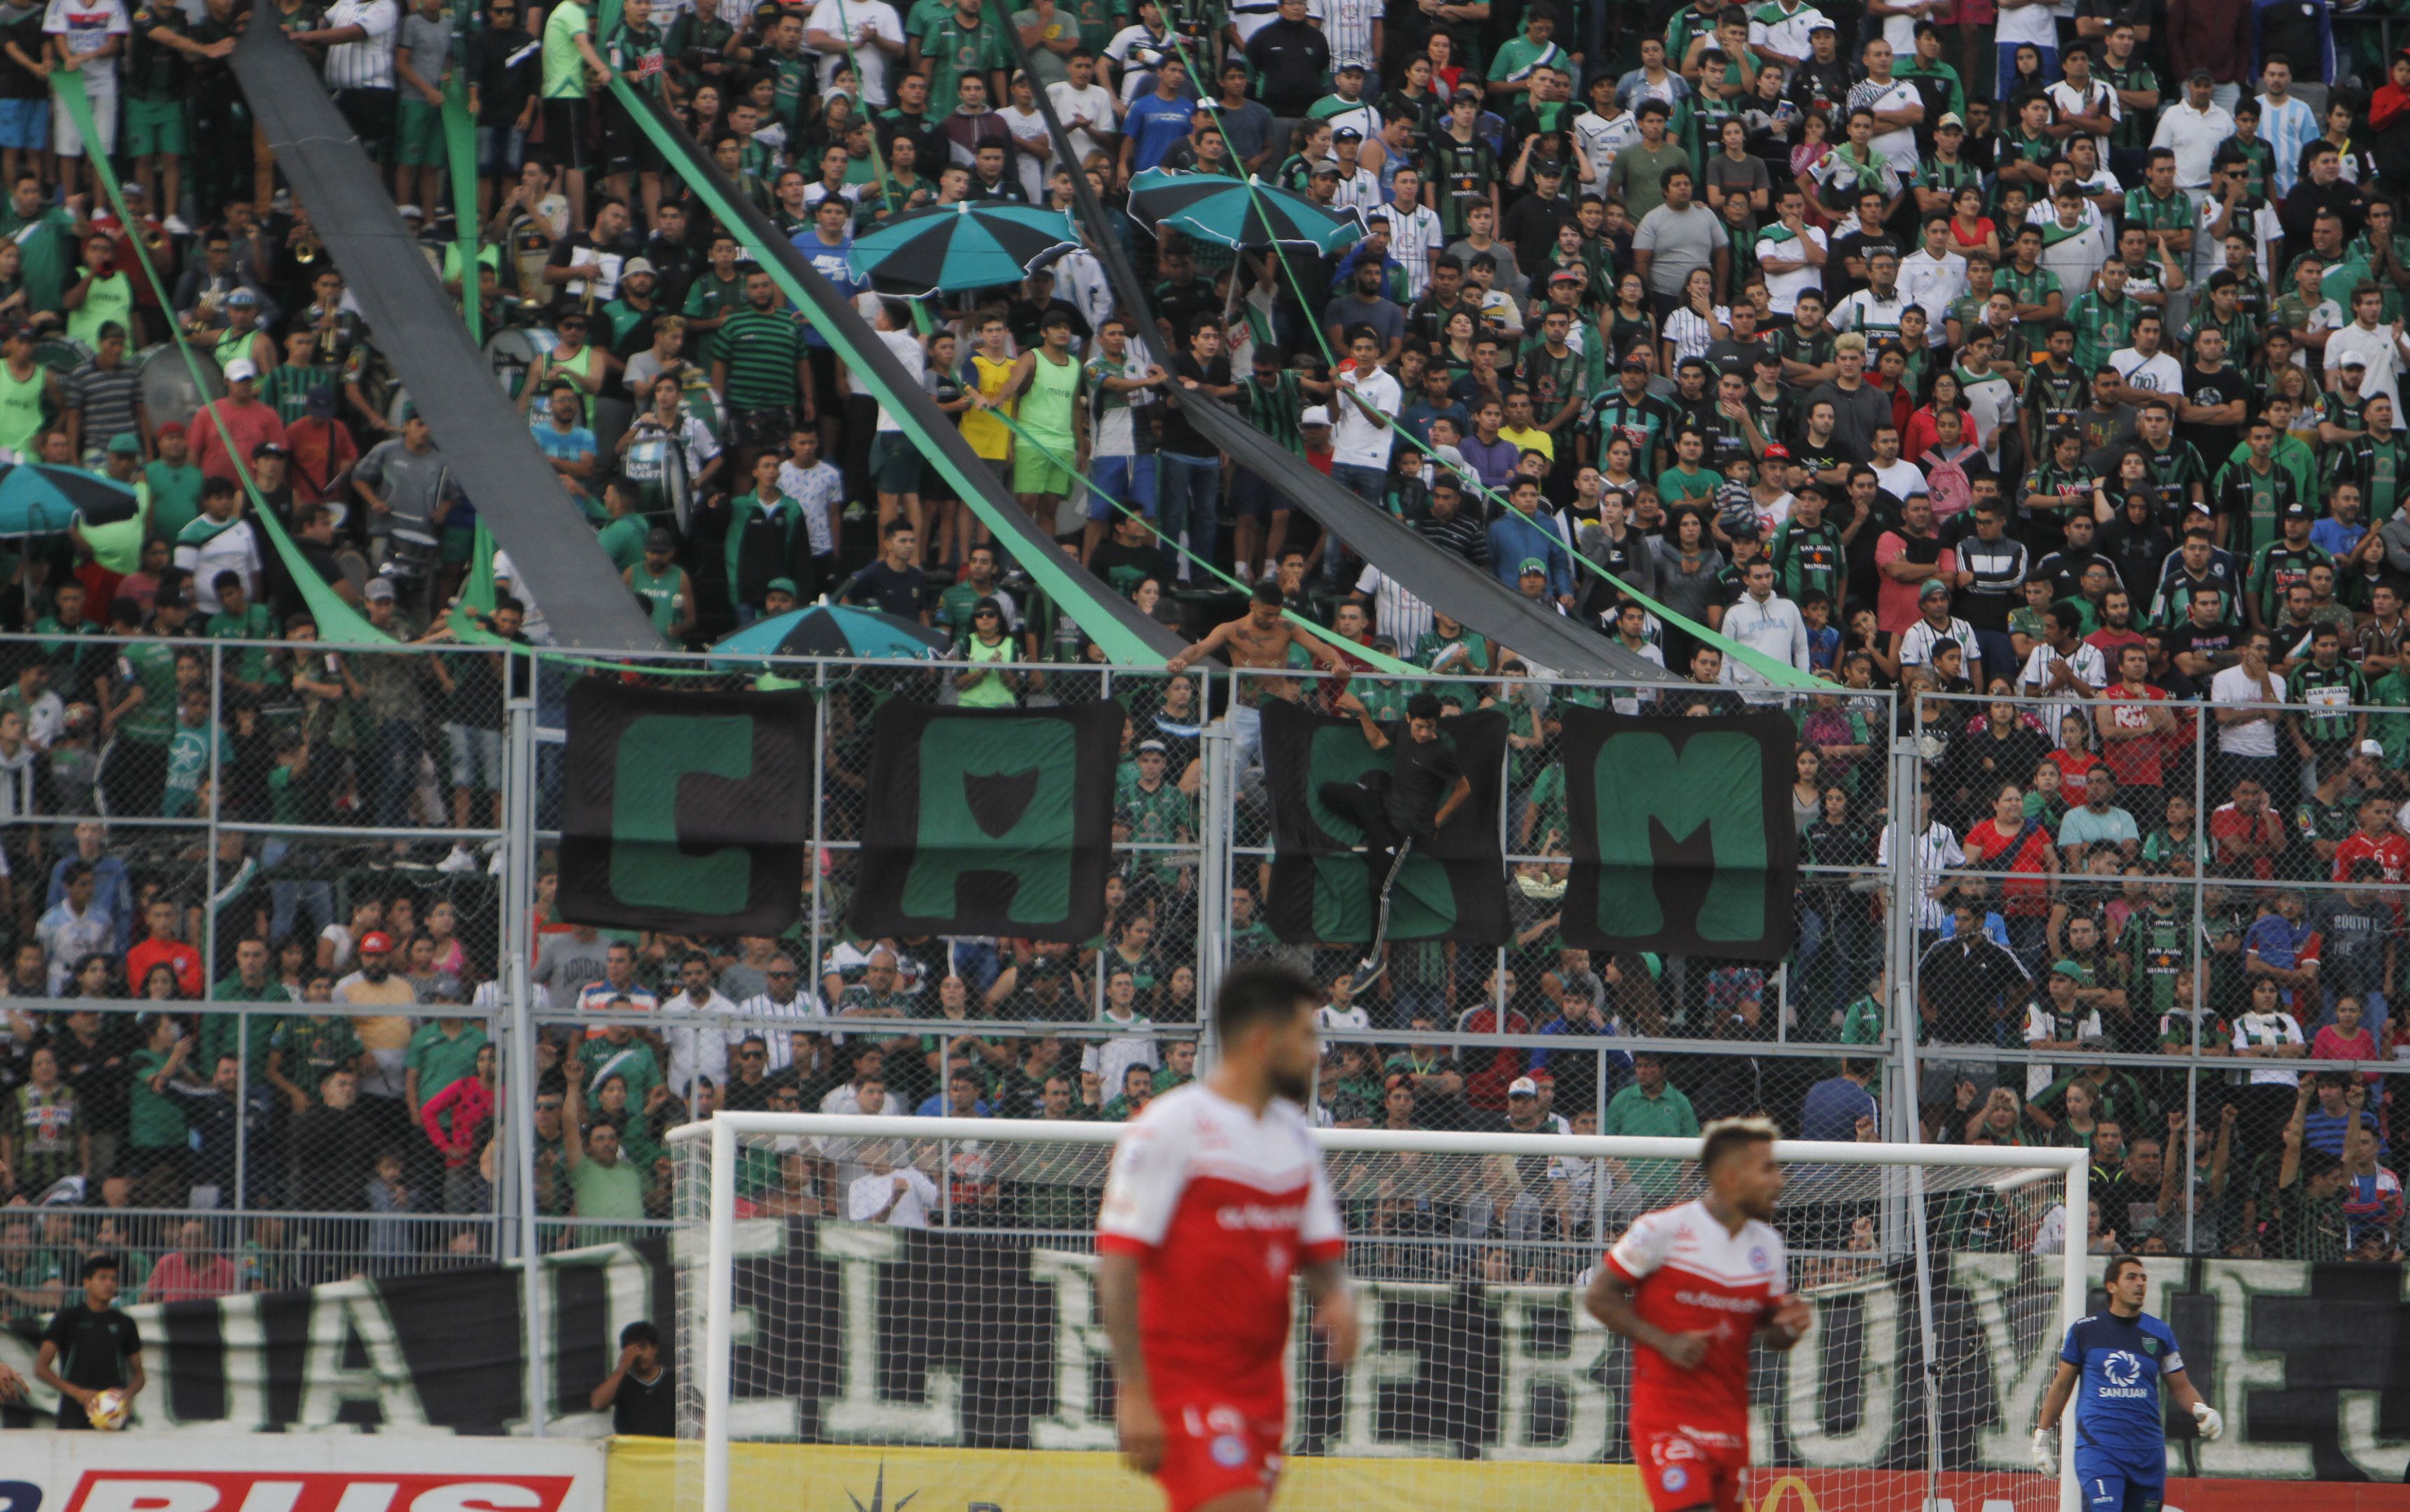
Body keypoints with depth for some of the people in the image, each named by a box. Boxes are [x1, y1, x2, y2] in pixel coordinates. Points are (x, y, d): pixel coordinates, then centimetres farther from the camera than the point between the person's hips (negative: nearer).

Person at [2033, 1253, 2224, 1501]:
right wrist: (2042, 1436, 13)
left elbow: (2180, 1386, 14)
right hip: (2097, 1450, -3)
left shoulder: (2160, 1333, 9)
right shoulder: (2085, 1330, 3)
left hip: (2147, 1451, 3)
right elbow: (2062, 1386, 12)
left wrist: (2203, 1411, -7)